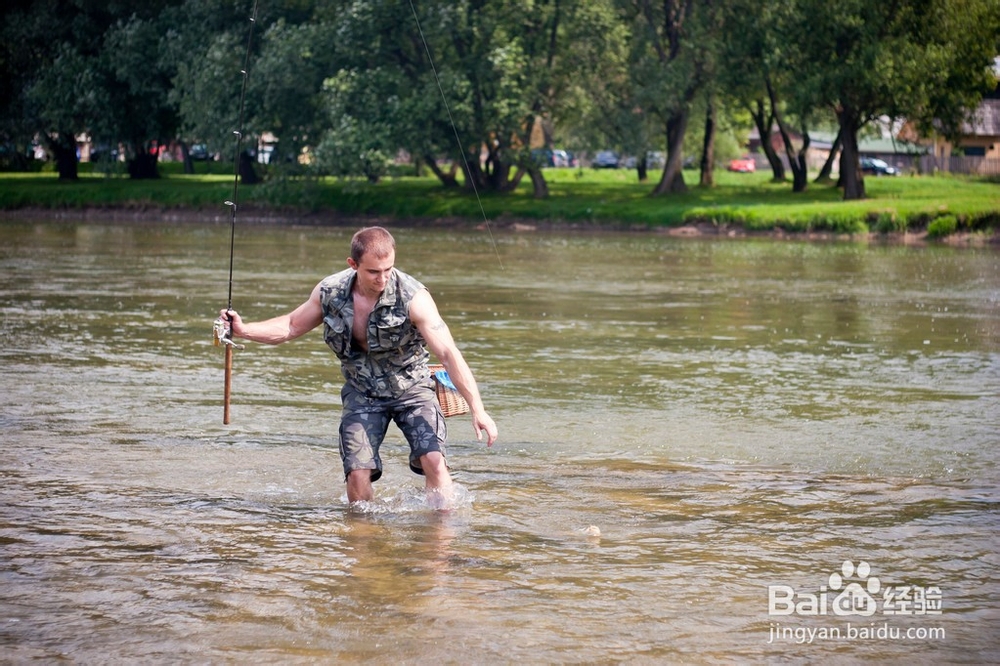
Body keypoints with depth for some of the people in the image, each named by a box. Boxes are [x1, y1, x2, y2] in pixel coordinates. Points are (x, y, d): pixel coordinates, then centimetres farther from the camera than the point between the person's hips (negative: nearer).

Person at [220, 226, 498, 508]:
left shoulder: (413, 297, -23)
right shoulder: (330, 292, -11)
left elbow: (448, 353, -27)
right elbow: (291, 327, 8)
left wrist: (477, 410, -33)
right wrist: (243, 330, -7)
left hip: (411, 389, -2)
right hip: (362, 393, 3)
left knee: (433, 460, -23)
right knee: (358, 473, -11)